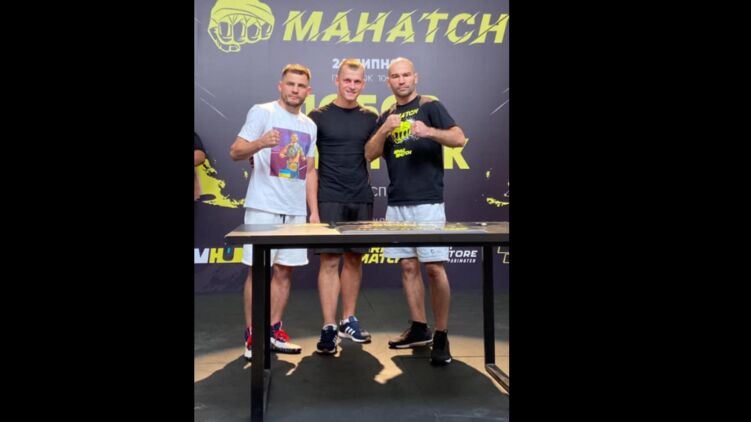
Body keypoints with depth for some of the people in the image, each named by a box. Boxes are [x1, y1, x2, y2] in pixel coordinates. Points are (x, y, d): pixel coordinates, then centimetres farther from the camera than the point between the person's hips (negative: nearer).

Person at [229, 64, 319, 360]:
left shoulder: (309, 126, 16)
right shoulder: (262, 112, -1)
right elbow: (235, 152, -8)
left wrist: (314, 211, 9)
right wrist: (260, 143, -29)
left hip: (296, 211, 6)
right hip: (263, 208, -5)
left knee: (284, 270, 7)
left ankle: (274, 331, 18)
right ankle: (252, 337, 7)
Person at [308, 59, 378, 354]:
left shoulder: (370, 118, 11)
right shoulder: (318, 116, 1)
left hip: (361, 200, 4)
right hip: (329, 199, -3)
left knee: (354, 259, 9)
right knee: (330, 261, -5)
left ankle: (348, 321, 22)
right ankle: (329, 328, 1)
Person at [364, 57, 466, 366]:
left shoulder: (430, 107, 1)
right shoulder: (386, 116, 16)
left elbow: (458, 138, -10)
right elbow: (370, 154, 7)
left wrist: (429, 131, -28)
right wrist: (386, 129, -10)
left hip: (427, 201, -5)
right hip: (396, 203, 6)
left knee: (434, 268, -6)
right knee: (408, 266, 9)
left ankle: (441, 337, 3)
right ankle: (419, 329, 19)